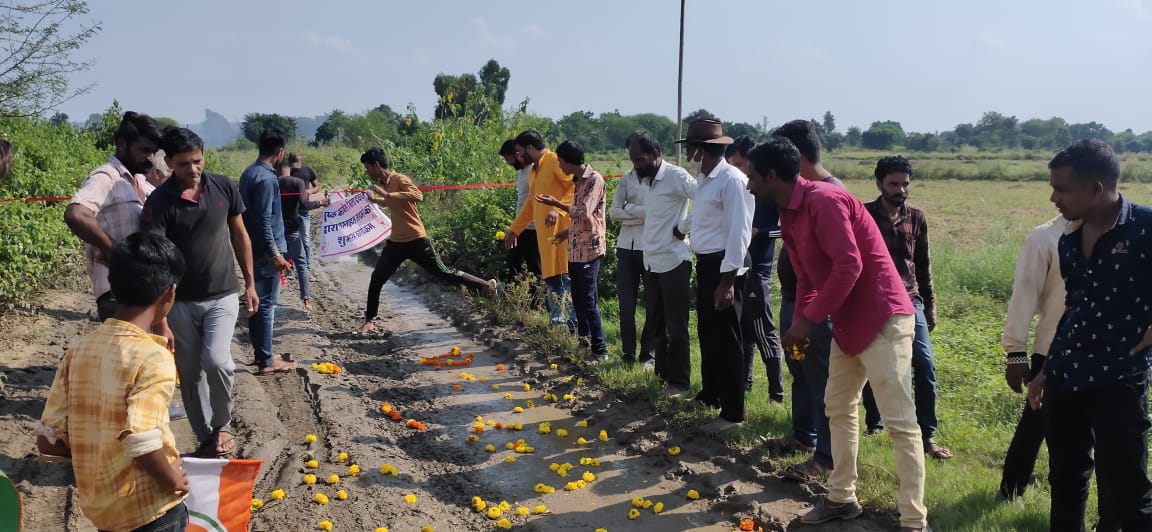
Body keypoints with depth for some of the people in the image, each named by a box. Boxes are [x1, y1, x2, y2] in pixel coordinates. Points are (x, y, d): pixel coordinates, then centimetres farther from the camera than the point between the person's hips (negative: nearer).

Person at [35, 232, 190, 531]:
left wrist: (98, 452, 12)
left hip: (97, 504, 6)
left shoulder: (79, 351, -1)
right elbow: (142, 444, -31)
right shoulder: (152, 358, -21)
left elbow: (47, 441, 0)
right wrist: (174, 481, -13)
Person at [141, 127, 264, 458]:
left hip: (223, 295, 0)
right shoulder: (159, 202, -12)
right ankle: (205, 437, 26)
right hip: (180, 301, 0)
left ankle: (222, 424, 7)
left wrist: (250, 284, 9)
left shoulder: (224, 187, -3)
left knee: (217, 360, -19)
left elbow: (239, 235, 9)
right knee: (190, 374, 7)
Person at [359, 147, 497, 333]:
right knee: (376, 279, 2)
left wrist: (386, 194, -33)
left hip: (416, 241, -7)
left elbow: (417, 196, -36)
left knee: (443, 273, -1)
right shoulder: (382, 184, 11)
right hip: (396, 242, 8)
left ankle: (486, 285, 11)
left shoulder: (399, 179, -15)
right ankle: (369, 321, 14)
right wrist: (375, 200, 21)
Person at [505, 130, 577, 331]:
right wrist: (514, 229, 29)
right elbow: (531, 203, 29)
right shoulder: (533, 172, 22)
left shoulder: (555, 161, -8)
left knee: (567, 275, -9)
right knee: (550, 278, 8)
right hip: (544, 232, 9)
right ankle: (556, 322, 12)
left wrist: (558, 209, -27)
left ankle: (576, 323, -7)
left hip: (561, 228, -9)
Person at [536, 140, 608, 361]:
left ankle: (600, 350, -2)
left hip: (589, 250, -9)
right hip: (575, 250, 9)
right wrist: (568, 233, 23)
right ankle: (583, 341, 28)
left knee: (589, 302, -7)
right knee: (578, 300, 15)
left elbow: (585, 213, -22)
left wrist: (557, 204, -16)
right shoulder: (578, 181, 14)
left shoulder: (594, 180, -13)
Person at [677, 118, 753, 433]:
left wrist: (728, 279, -25)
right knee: (707, 335, 20)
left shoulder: (732, 180, -18)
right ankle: (710, 395, 36)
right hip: (705, 265, 10)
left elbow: (739, 233, -23)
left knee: (726, 340, -2)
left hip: (724, 268, -10)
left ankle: (733, 413, 7)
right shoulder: (704, 180, 11)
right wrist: (682, 229, 42)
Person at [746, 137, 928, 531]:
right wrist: (798, 324, 5)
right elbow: (806, 276, 16)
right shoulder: (789, 214, 11)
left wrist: (809, 319, -19)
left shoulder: (824, 201, -19)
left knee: (900, 421, -5)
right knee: (838, 408, 17)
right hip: (849, 323, 11)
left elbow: (849, 266, -25)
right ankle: (842, 498, 29)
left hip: (882, 319, -10)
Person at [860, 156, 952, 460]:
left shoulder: (916, 218, 5)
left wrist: (929, 305, 12)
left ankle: (927, 436, 2)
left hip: (909, 301, 2)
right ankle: (874, 424, 26)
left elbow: (923, 265, 12)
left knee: (925, 367, -6)